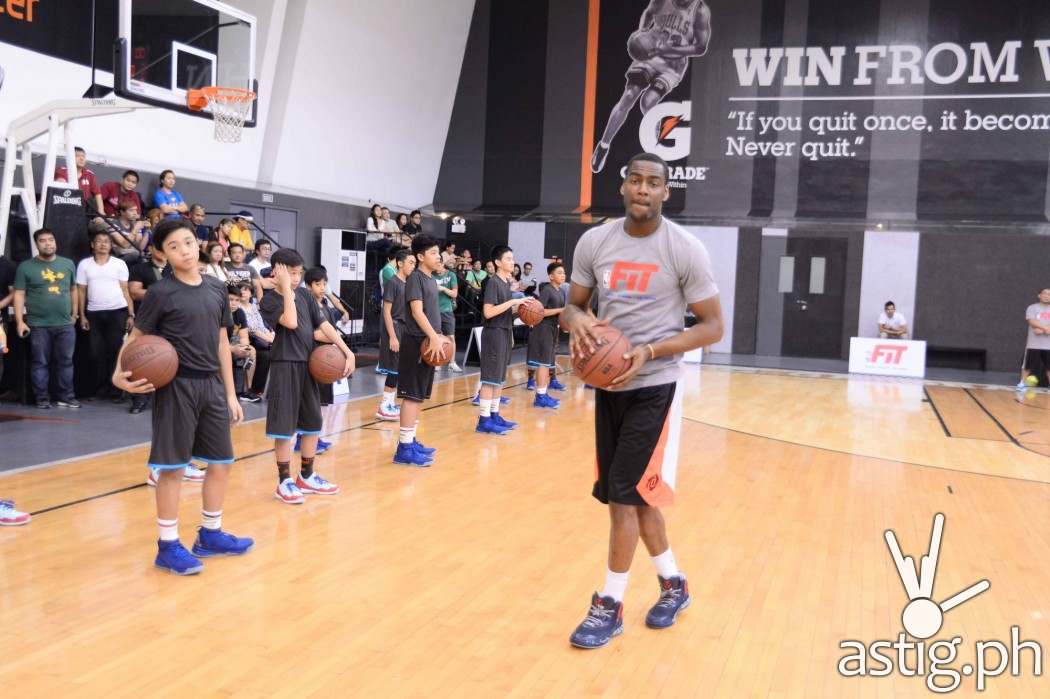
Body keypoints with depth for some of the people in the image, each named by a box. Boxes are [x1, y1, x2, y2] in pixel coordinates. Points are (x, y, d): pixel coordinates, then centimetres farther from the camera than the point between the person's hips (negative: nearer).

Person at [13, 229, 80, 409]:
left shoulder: (68, 264, 9)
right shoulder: (26, 267, 0)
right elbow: (19, 295, -2)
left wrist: (74, 314, 12)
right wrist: (20, 321, -9)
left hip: (65, 324, 2)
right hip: (38, 325, -2)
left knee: (66, 361, 6)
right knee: (40, 363, 4)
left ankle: (66, 397, 14)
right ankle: (42, 398, 11)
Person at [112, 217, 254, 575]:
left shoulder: (217, 289, 7)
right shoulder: (161, 293, -8)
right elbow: (136, 338, -4)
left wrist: (230, 393, 12)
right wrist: (120, 373, -23)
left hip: (211, 385, 6)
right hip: (177, 387, -6)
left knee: (221, 461, 11)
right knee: (172, 466, 0)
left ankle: (210, 534, 27)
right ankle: (168, 545, 13)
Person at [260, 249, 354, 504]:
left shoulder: (305, 295, 8)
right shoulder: (269, 300, -10)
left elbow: (322, 325, 7)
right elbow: (291, 322, -27)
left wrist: (347, 351, -2)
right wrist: (285, 286, -23)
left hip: (308, 365, 7)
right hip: (285, 367, -7)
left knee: (313, 423, 13)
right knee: (284, 426, -2)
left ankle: (306, 476, 26)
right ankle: (284, 481, 10)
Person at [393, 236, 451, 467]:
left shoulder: (431, 279, 16)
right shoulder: (415, 278, -12)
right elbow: (417, 311, -20)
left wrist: (437, 337, 11)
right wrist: (434, 337, -25)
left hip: (428, 343, 9)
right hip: (416, 343, -9)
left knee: (420, 395, 13)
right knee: (412, 395, -8)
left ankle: (410, 441, 22)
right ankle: (404, 448, -5)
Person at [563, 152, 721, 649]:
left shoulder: (685, 249, -11)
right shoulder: (594, 242, 1)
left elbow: (712, 326, -8)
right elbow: (573, 304, 11)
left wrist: (650, 352, -21)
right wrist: (577, 321, -15)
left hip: (654, 388, -5)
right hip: (608, 386, 5)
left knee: (624, 494, -7)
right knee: (636, 494, 14)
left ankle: (610, 606, 10)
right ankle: (673, 585, 34)